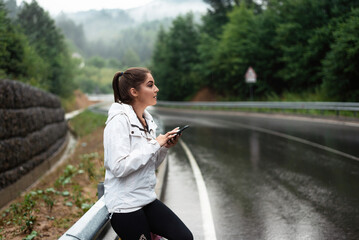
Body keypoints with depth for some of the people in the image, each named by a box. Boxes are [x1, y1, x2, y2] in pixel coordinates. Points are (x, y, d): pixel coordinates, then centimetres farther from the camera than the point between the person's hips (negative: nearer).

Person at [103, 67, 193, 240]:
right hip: (125, 205, -7)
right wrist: (155, 144, -19)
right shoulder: (119, 120, -15)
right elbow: (119, 167, -25)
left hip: (147, 199, 7)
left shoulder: (146, 119, 10)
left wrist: (165, 147, -2)